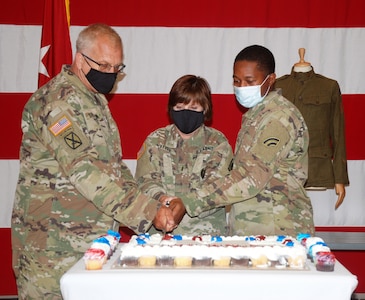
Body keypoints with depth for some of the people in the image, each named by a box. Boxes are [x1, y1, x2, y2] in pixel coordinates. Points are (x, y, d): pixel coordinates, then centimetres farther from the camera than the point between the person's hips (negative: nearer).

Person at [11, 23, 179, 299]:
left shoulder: (94, 99, 16)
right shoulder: (59, 100, -15)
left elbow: (113, 163, 22)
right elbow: (84, 170, -26)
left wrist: (146, 202, 7)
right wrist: (148, 212, -27)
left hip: (95, 239, 9)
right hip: (54, 245, -9)